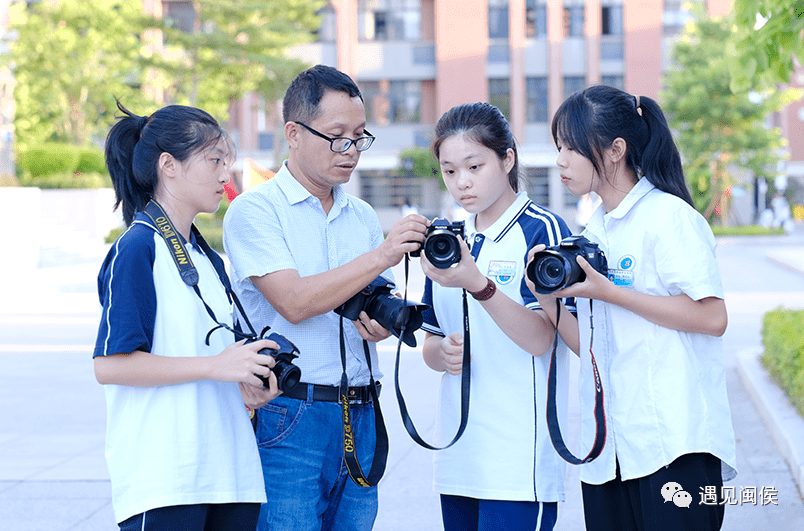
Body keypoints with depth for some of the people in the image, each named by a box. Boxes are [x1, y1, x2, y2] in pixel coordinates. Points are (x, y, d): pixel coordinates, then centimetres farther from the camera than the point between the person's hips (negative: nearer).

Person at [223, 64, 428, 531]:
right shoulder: (255, 210, -4)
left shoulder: (362, 216, 15)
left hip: (360, 417, 6)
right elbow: (294, 302, -17)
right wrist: (380, 256, -19)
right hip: (288, 418, -5)